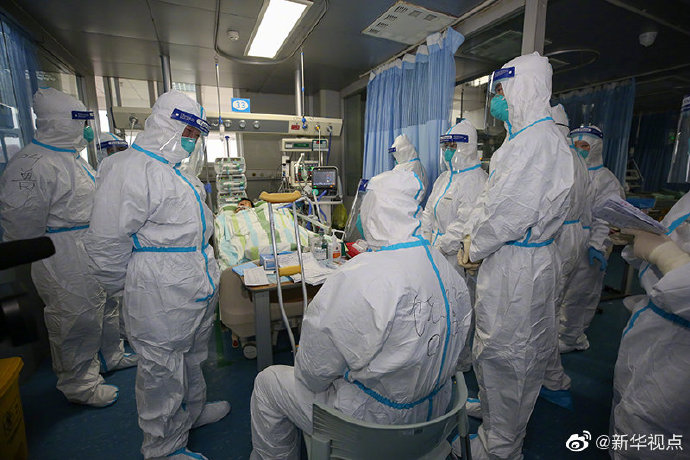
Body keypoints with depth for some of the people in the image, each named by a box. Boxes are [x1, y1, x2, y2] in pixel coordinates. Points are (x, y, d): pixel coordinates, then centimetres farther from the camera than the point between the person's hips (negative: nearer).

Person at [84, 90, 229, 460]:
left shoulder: (172, 169, 14)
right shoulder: (128, 169, -19)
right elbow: (107, 241, -19)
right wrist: (120, 289, -6)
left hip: (197, 288, 10)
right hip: (162, 298, -9)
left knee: (192, 359, 26)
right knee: (163, 371, 9)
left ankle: (192, 411, 49)